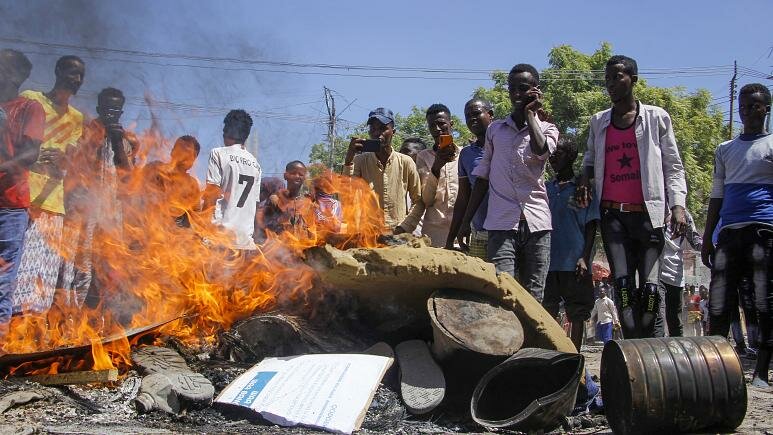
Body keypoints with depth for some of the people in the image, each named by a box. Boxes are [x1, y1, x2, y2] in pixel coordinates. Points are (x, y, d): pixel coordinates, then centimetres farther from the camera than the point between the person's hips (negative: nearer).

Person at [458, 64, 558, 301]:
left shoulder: (547, 129, 11)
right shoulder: (495, 130, 16)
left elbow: (540, 150, -14)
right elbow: (483, 177, 17)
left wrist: (529, 113, -1)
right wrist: (466, 220, 12)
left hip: (536, 223, 0)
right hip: (501, 224, 0)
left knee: (533, 298, 2)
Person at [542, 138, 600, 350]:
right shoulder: (546, 188, 14)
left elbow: (591, 226, 0)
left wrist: (584, 257, -11)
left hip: (574, 263, -3)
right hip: (548, 262, 3)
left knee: (577, 314, 2)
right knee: (547, 313, 3)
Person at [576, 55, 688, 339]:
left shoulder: (656, 118, 7)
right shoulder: (598, 122, 15)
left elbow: (673, 166, 6)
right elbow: (590, 160, 26)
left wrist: (678, 205, -6)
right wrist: (585, 179, 3)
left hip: (647, 213, -2)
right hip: (613, 214, 2)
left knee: (650, 288, -6)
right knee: (623, 285, -10)